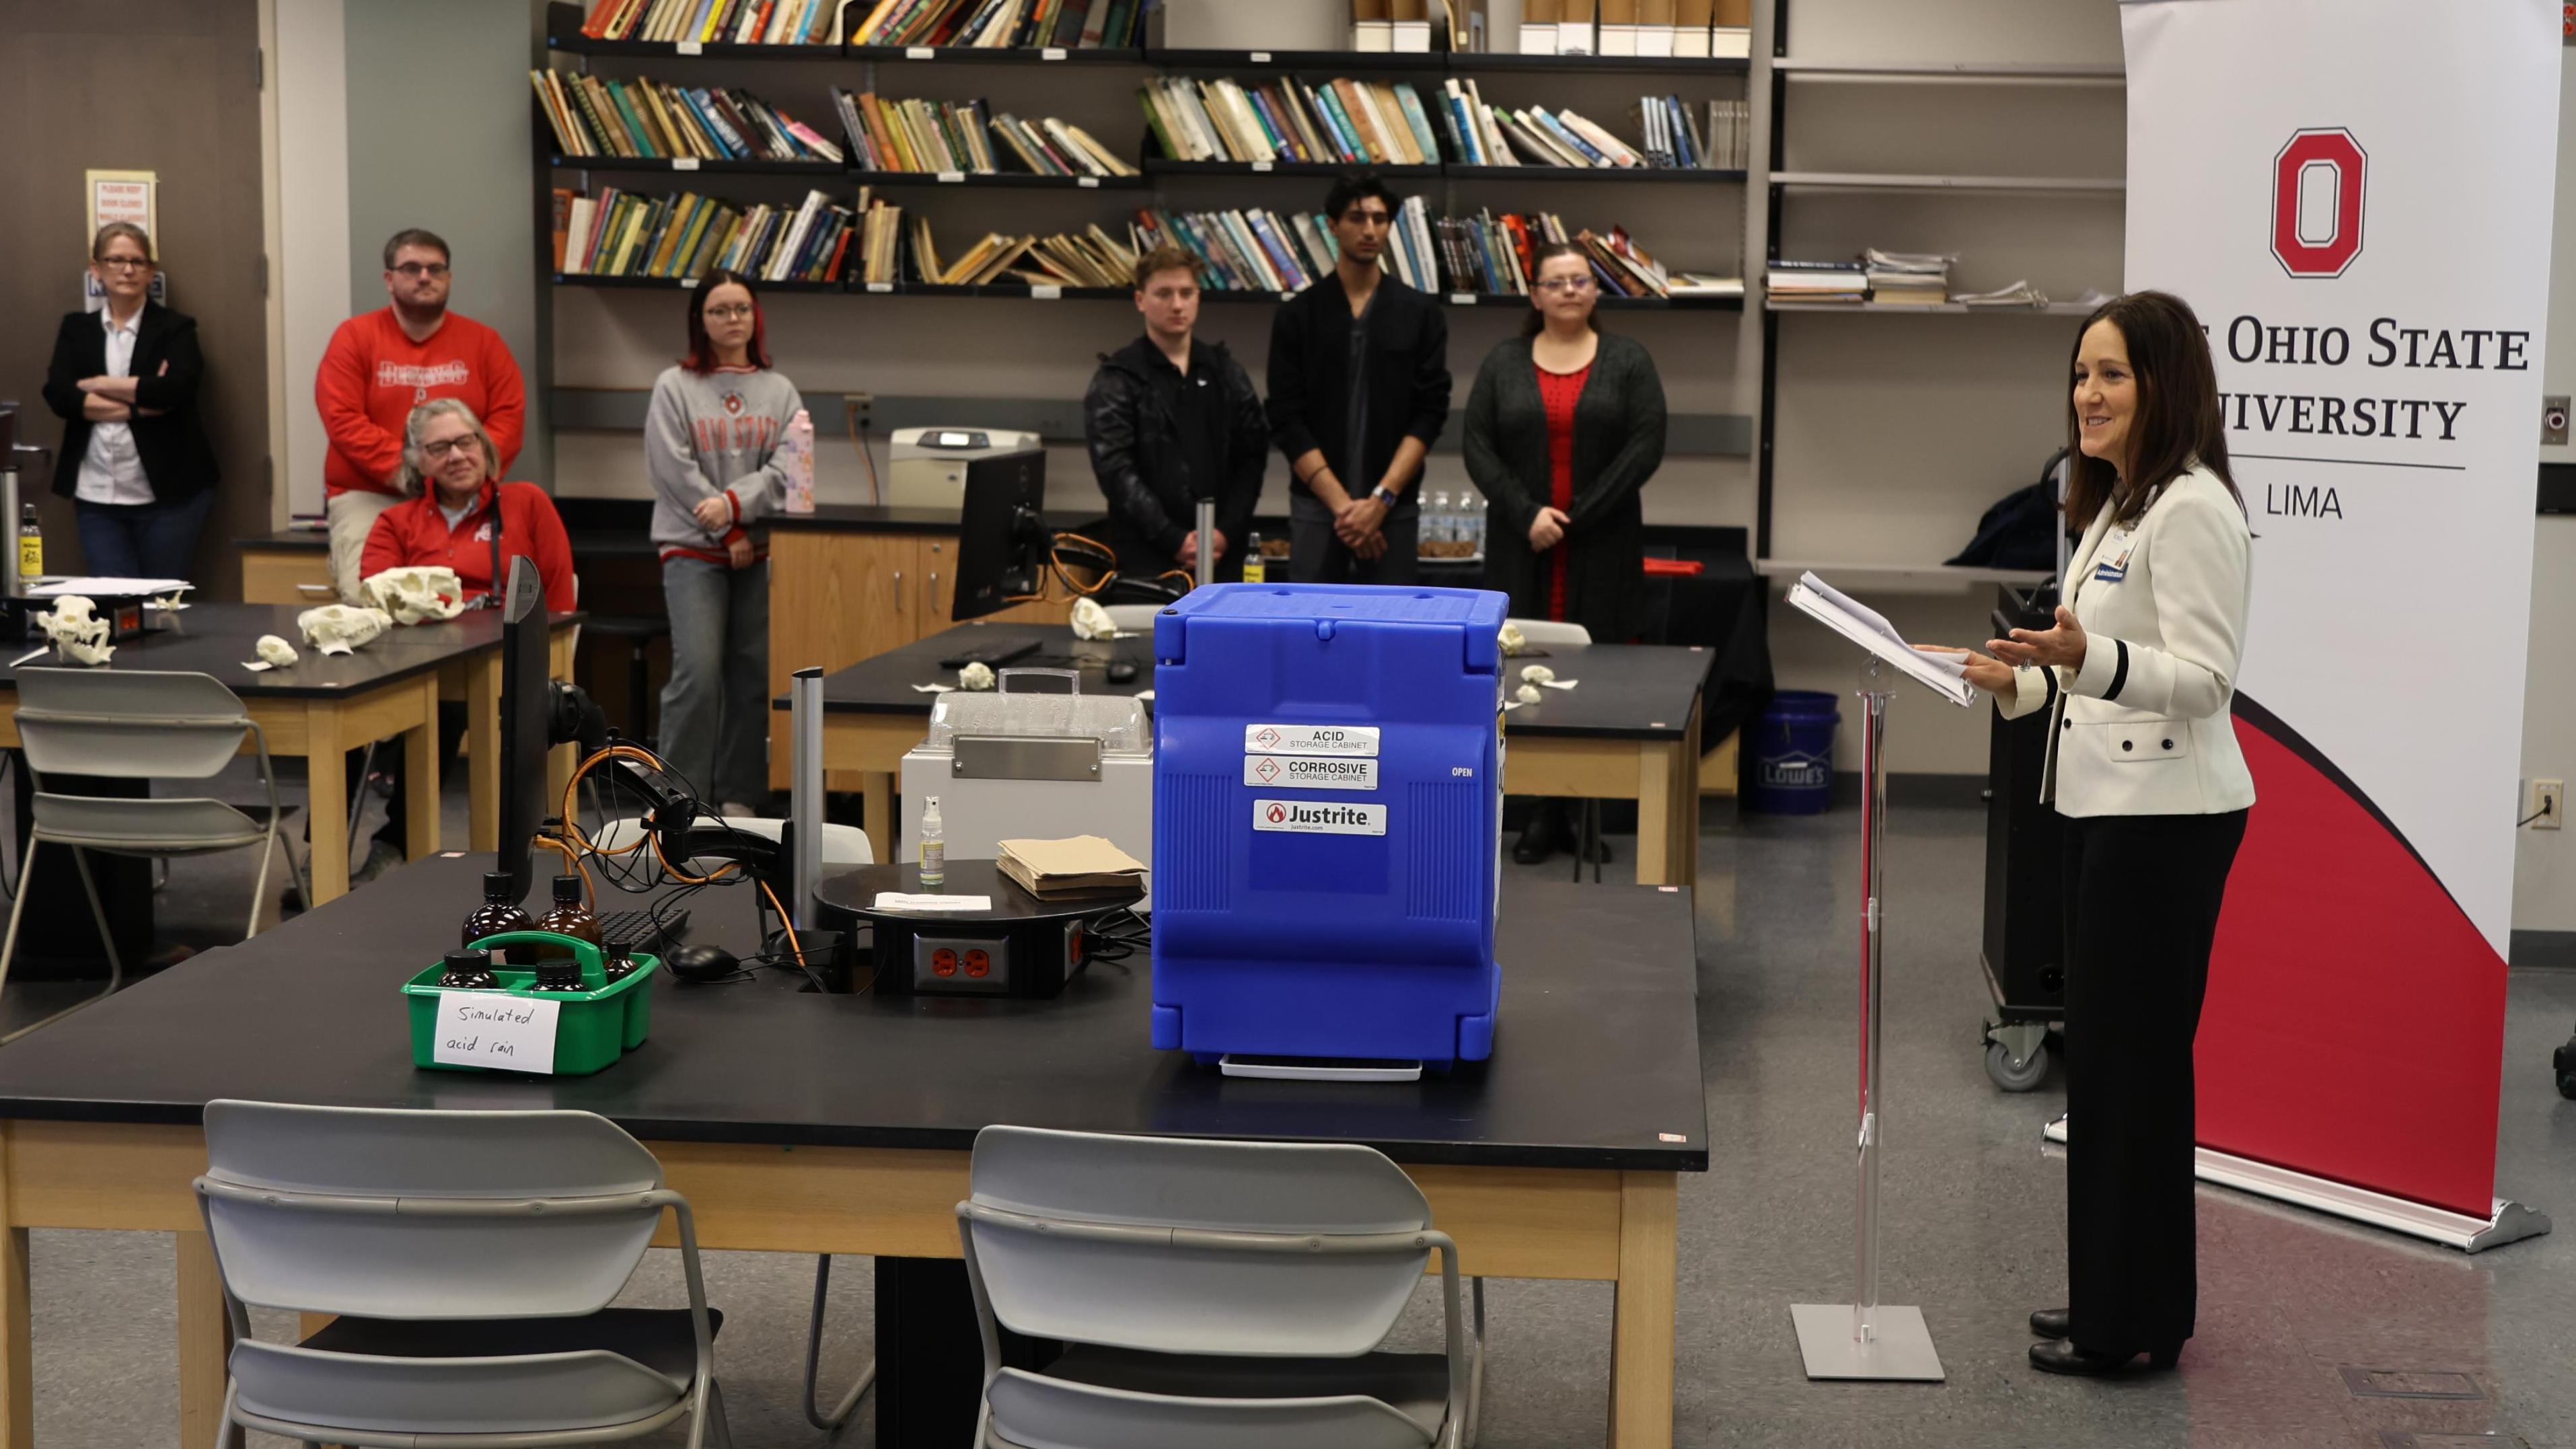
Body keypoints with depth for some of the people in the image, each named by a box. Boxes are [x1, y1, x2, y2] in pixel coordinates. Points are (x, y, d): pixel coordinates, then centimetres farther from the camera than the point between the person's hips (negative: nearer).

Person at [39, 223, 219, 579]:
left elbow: (176, 388, -15)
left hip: (167, 496, -2)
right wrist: (140, 404, -12)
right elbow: (58, 395, -4)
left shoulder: (175, 328, 3)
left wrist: (99, 384, -8)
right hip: (97, 499, 2)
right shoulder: (76, 330, 12)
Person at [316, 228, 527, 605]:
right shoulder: (355, 337, 5)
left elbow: (509, 417, 3)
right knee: (365, 597, -26)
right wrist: (402, 468, -16)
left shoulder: (483, 341, 11)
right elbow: (342, 419, -4)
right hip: (368, 496, -1)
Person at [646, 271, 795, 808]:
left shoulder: (780, 391, 10)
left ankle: (740, 796, 13)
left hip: (761, 549, 3)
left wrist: (733, 503, -15)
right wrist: (730, 534, -9)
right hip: (692, 548, -3)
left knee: (753, 675, 4)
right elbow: (675, 471, -5)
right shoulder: (674, 387, 2)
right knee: (697, 675, -11)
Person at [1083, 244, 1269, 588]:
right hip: (1146, 558, -3)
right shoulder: (1116, 379, 2)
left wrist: (1227, 532, -6)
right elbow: (1115, 470, -6)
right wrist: (1174, 539, -13)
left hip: (1223, 553, 3)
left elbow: (1252, 456, 8)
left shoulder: (1226, 372, 13)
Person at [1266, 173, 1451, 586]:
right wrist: (1342, 503, -11)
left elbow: (1430, 413, -1)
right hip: (1315, 504, 0)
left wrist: (1381, 498, -12)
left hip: (1395, 505, 0)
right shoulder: (1298, 315, 4)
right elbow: (1287, 420, -1)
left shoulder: (1419, 314, 6)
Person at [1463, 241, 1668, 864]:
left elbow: (1646, 446, -2)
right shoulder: (1504, 363, 10)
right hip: (1522, 548, 1)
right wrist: (1527, 514, -9)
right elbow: (1478, 446, 4)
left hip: (1602, 549, -1)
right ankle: (1544, 815, 1)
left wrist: (1580, 515, -9)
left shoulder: (1627, 361, 6)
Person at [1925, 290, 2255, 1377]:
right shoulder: (2118, 506, 17)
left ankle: (2133, 1321, 6)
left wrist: (2088, 657, -36)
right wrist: (2024, 681, 12)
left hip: (2165, 815, -10)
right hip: (2107, 804, 10)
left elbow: (2202, 676, -22)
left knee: (2135, 1061, -4)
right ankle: (2113, 1296, 24)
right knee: (2105, 1054, 14)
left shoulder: (2192, 509, -15)